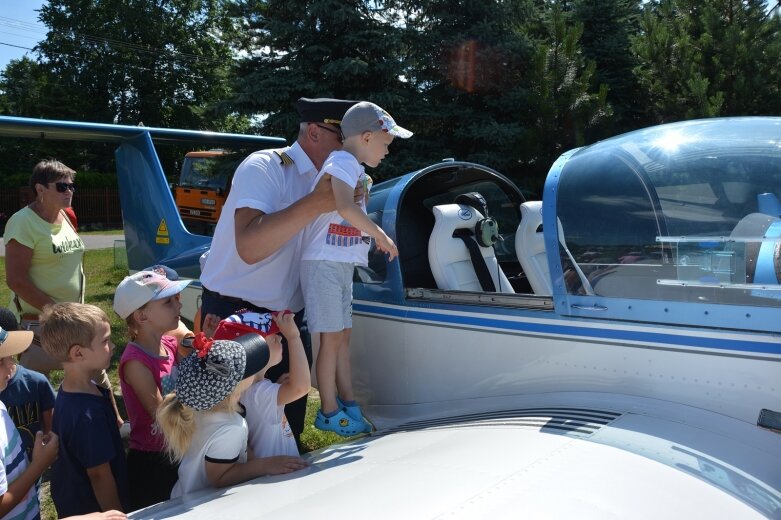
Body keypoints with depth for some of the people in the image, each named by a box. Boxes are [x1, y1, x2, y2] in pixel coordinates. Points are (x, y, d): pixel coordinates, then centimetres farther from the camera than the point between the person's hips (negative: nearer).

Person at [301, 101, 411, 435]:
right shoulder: (343, 162, -15)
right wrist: (381, 236, -23)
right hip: (324, 263, -9)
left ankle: (348, 404, 23)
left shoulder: (356, 169, 15)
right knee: (331, 338, -2)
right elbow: (346, 208, -32)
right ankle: (329, 411, 10)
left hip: (342, 264, 9)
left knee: (343, 336, 13)